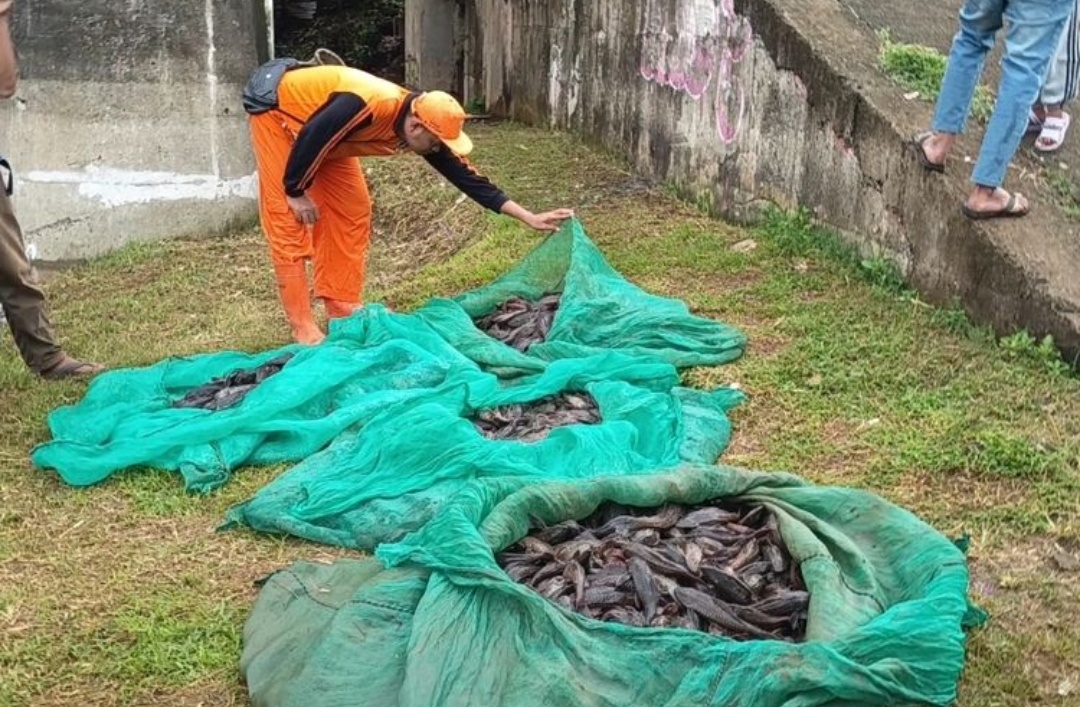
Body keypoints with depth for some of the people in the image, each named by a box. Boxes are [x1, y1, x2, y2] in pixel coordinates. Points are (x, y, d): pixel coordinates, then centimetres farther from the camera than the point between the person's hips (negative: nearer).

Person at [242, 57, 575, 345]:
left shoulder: (422, 127, -14)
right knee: (289, 218, -10)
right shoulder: (364, 105, -39)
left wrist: (530, 218, -11)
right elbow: (309, 138, -30)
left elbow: (466, 176, -10)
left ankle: (343, 306, 11)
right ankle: (302, 326, -7)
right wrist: (296, 192, -17)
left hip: (317, 120, 8)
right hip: (275, 107, -8)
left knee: (350, 208, 4)